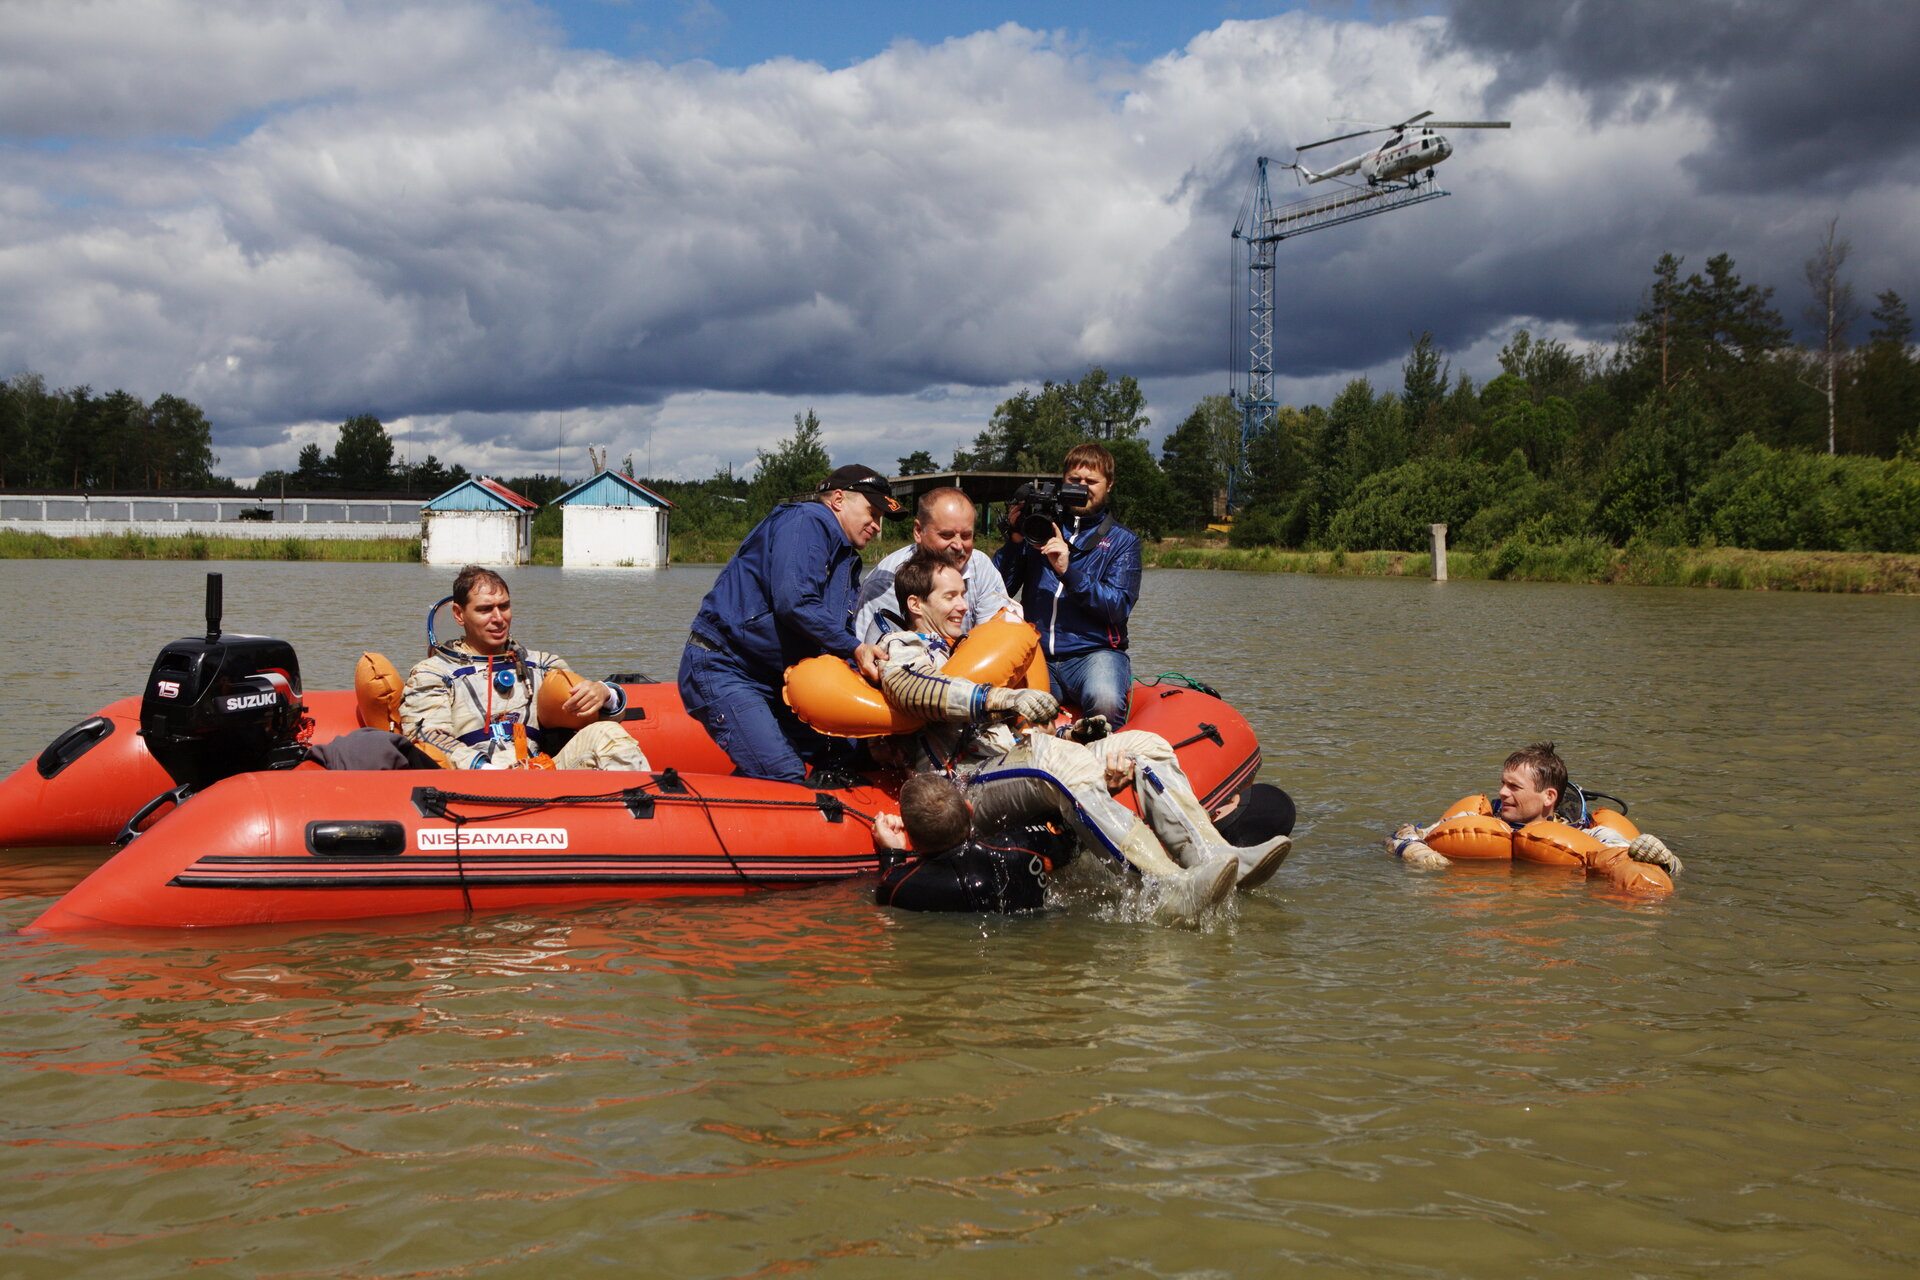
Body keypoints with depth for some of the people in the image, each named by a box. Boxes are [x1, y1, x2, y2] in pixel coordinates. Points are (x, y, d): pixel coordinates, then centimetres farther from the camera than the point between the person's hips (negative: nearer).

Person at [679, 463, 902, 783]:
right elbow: (794, 603, -25)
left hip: (774, 680, 10)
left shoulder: (849, 562, 20)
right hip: (721, 670, -10)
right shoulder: (807, 522, -11)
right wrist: (853, 648, -20)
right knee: (784, 776, -22)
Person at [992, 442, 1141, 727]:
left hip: (1094, 652, -1)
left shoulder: (1122, 540, 12)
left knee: (1105, 701, -36)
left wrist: (1068, 571, -16)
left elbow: (1120, 607, -5)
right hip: (1037, 653, 2)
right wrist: (1014, 541, -6)